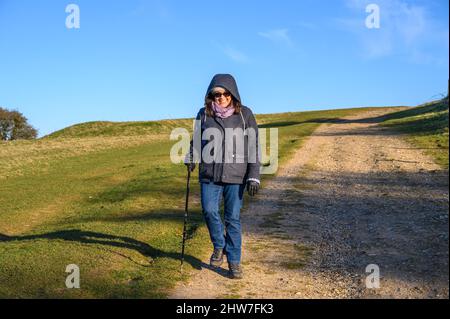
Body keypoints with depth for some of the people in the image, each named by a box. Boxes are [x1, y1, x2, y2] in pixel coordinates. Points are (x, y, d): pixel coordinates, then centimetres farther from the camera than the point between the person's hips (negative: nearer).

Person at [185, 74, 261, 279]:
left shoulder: (245, 115, 1)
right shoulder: (204, 114, 5)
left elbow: (253, 147, 1)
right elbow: (196, 139, 21)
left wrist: (254, 177, -5)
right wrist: (191, 158, 5)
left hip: (235, 176, -1)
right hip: (209, 174, 2)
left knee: (233, 219, 2)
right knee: (209, 211, -11)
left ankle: (234, 262, 17)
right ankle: (219, 246, 18)